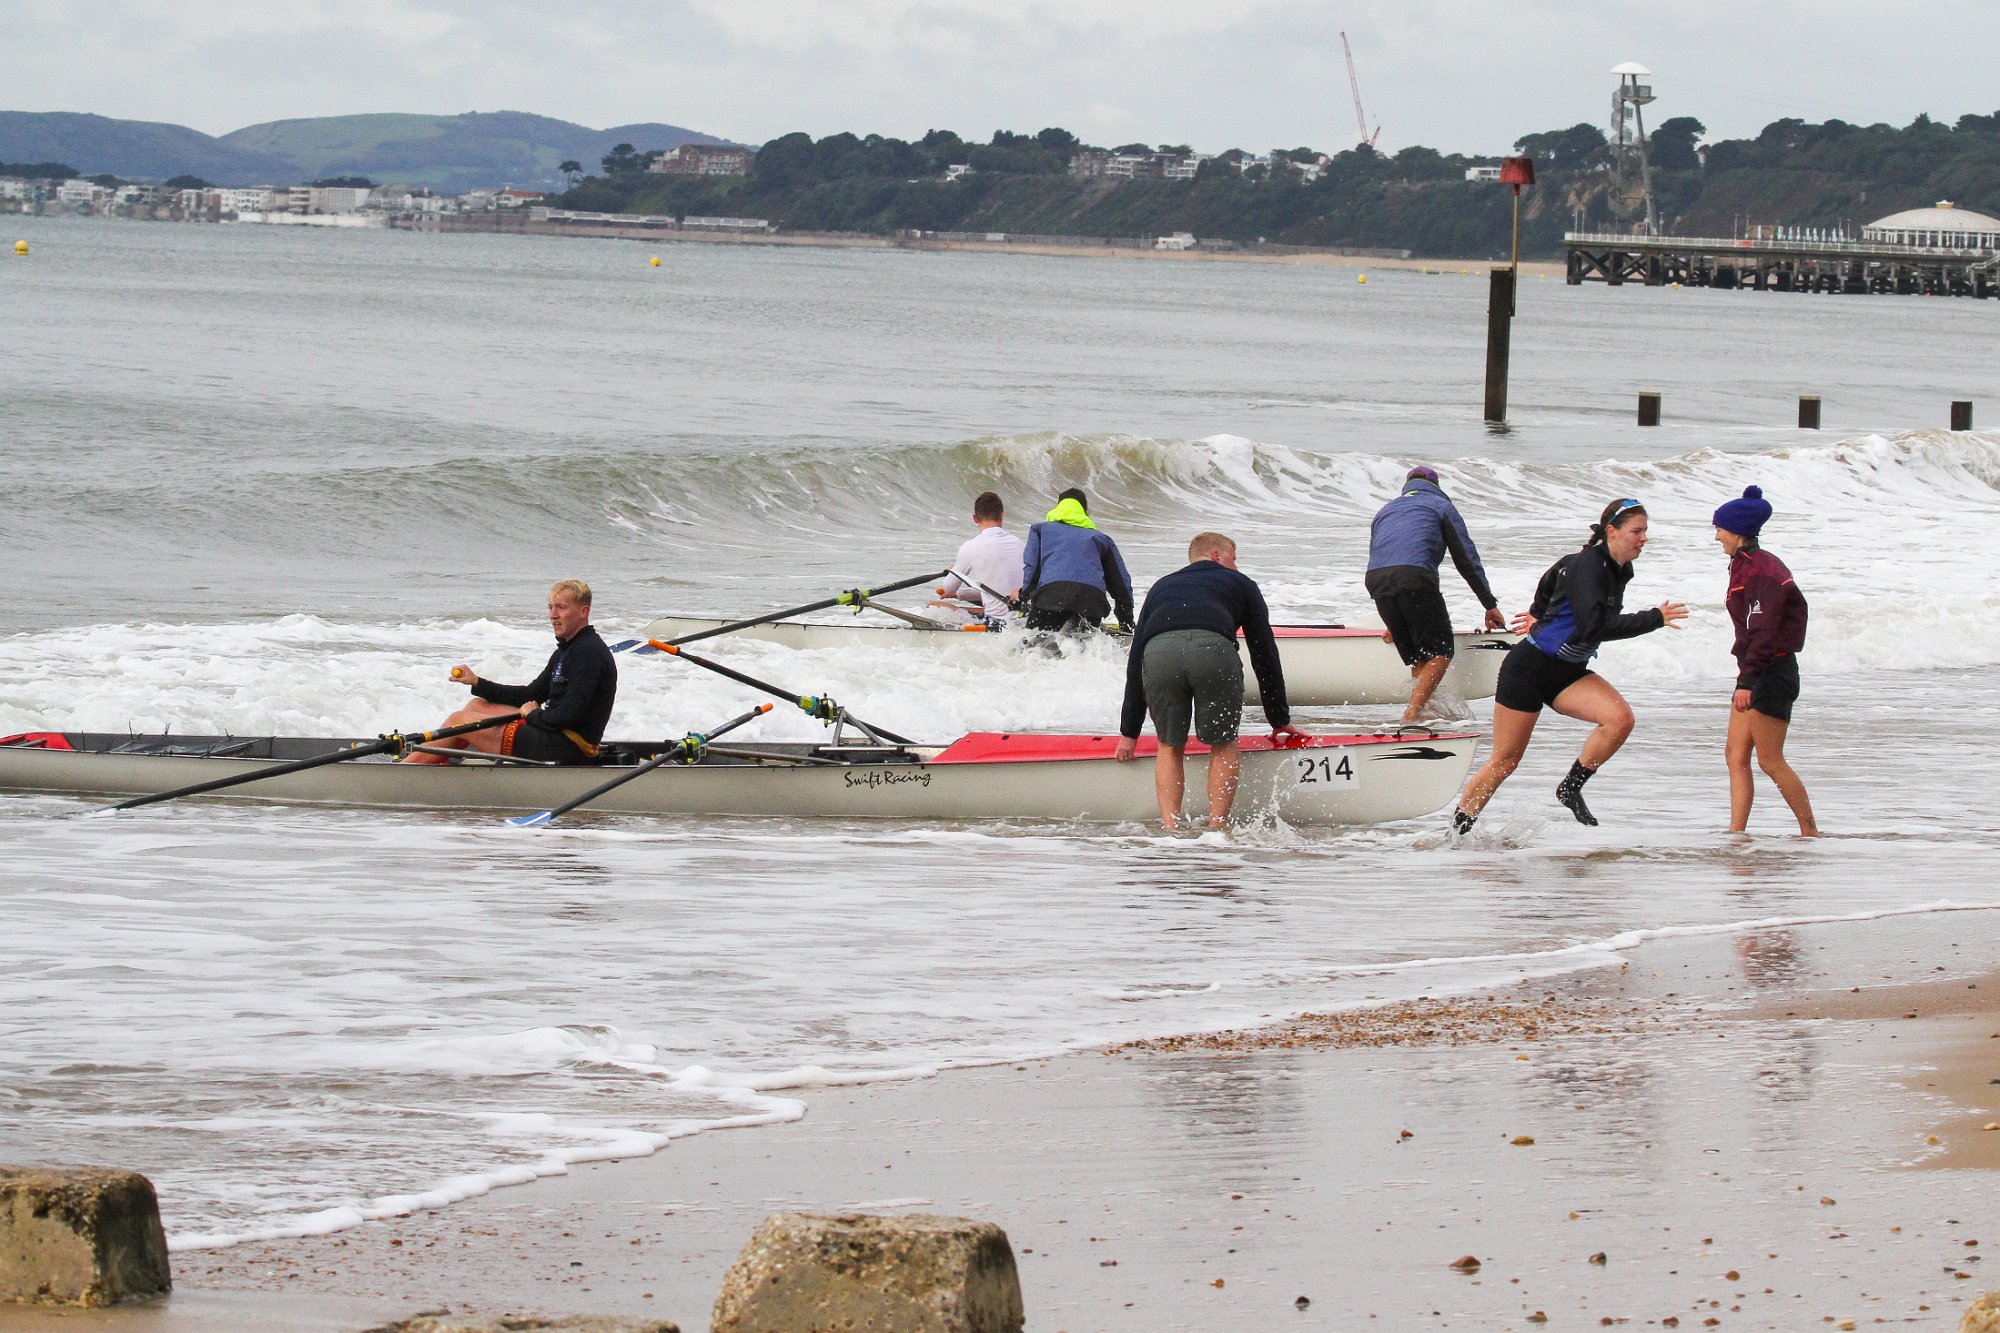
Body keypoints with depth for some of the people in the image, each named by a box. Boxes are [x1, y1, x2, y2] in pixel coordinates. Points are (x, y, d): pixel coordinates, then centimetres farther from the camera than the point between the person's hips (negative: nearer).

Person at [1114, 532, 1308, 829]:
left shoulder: (1161, 588, 39)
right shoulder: (1240, 583, 33)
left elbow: (1135, 660, 37)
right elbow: (1265, 655, 33)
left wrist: (1129, 732, 39)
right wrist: (1280, 720, 39)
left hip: (1158, 652, 2)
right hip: (1214, 649, -2)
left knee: (1170, 745, 21)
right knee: (1223, 744, 17)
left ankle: (1170, 827, 8)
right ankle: (1217, 826, 8)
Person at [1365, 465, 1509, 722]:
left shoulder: (1385, 511, 35)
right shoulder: (1441, 505, 21)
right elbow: (1467, 559, 16)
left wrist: (1393, 624, 42)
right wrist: (1490, 604, 20)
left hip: (1376, 581, 5)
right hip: (1415, 577, -5)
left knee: (1418, 660, 12)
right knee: (1441, 653, -2)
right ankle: (1412, 715, -17)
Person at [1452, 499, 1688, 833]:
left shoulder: (1620, 571, 5)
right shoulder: (1587, 566, -20)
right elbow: (1594, 627, -32)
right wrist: (1653, 619, -30)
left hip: (1568, 674, 7)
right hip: (1528, 668, -7)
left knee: (1620, 718, -19)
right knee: (1504, 761, -2)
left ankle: (1571, 789, -4)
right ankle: (1456, 831, 14)